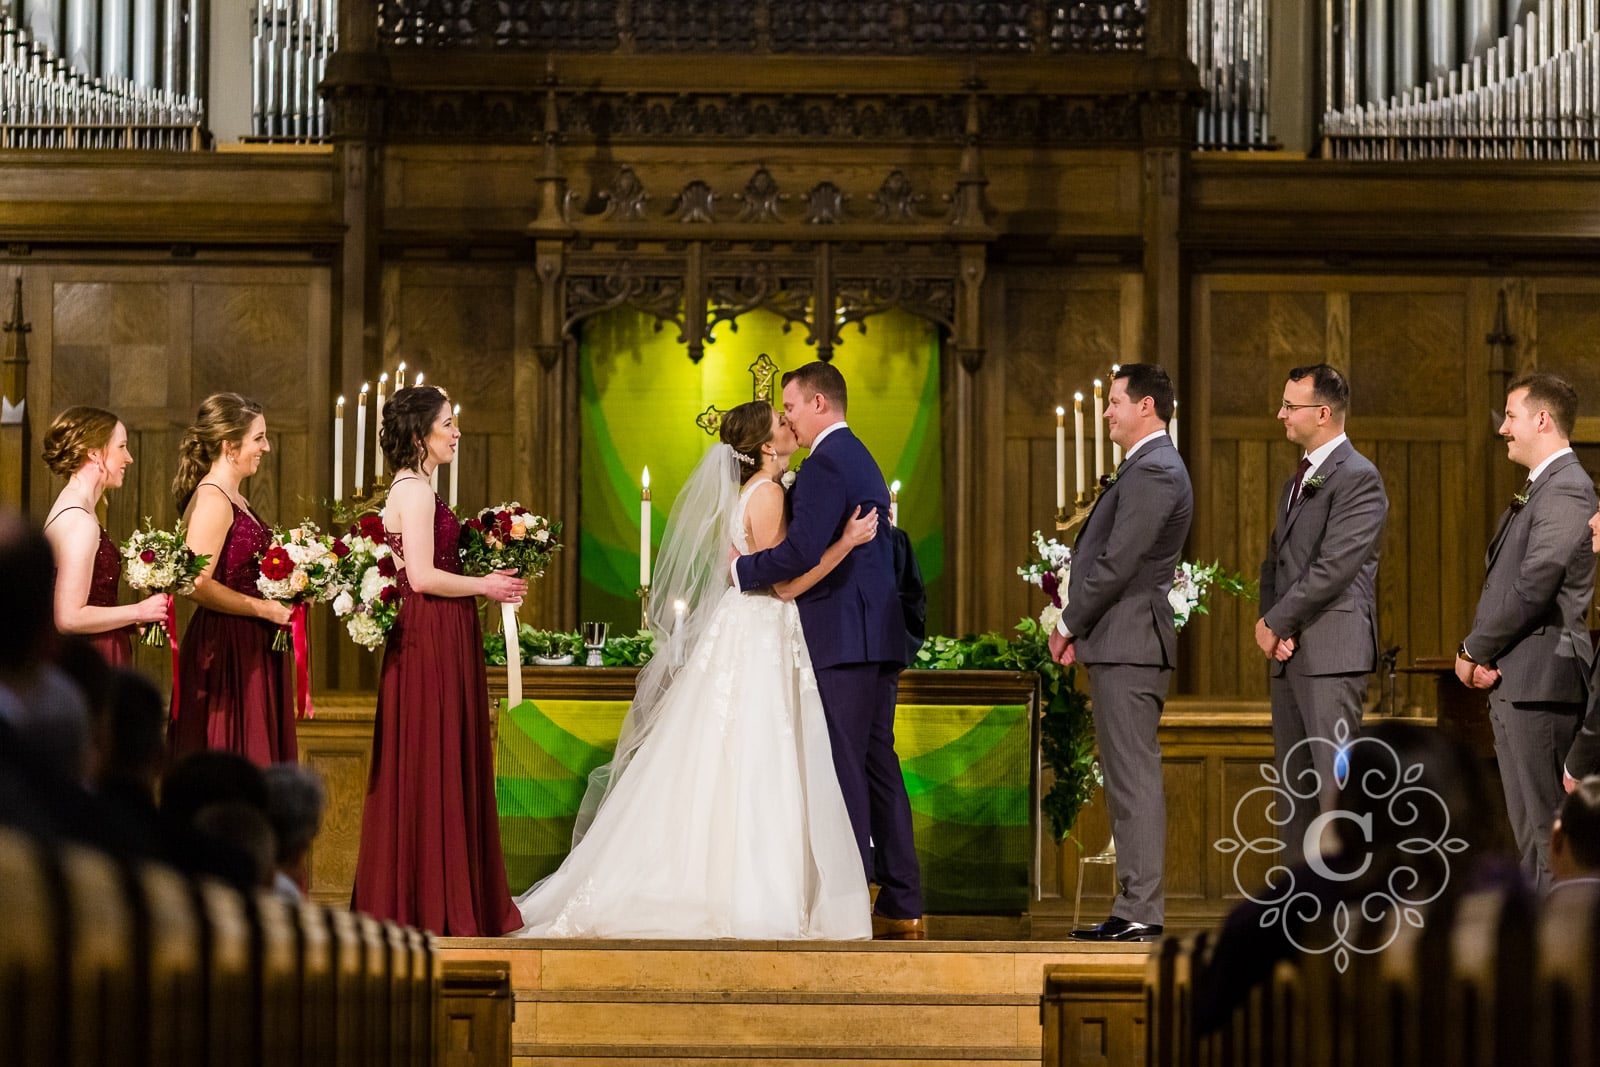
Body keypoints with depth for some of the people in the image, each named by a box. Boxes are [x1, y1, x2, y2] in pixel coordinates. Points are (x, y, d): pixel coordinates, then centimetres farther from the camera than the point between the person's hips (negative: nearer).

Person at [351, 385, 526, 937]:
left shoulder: (413, 489, 18)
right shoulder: (415, 491, -14)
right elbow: (422, 577, -20)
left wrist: (486, 579, 13)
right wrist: (486, 585, -9)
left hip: (437, 642, 10)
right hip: (429, 641, -10)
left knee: (441, 766, 12)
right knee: (431, 768, -5)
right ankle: (432, 905, 0)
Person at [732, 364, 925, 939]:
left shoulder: (826, 463, -11)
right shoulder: (863, 461, 22)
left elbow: (803, 551, -21)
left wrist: (743, 569, -6)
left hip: (843, 637, -10)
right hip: (880, 633, 10)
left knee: (845, 768, -8)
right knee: (878, 764, 10)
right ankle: (902, 908, 11)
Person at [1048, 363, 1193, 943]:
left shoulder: (1153, 471, -14)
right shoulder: (1150, 467, 19)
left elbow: (1118, 563, -19)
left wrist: (1069, 624, -8)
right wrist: (1078, 627, 11)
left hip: (1128, 643, -11)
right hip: (1123, 644, 11)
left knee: (1135, 778, -9)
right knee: (1129, 780, 11)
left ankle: (1140, 911, -8)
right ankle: (1136, 905, 14)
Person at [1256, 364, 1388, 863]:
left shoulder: (1358, 477, -10)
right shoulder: (1298, 480, 20)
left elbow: (1333, 568, -17)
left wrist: (1277, 623, -11)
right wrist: (1268, 621, 2)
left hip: (1331, 651, -9)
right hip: (1289, 653, 9)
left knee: (1335, 781, -11)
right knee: (1295, 781, 11)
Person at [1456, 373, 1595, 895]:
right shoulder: (1538, 489, 20)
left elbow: (1534, 584, -21)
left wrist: (1474, 650, -10)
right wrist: (1481, 652, 3)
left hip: (1540, 679, -11)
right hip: (1514, 679, 11)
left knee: (1542, 826, -9)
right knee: (1530, 823, 13)